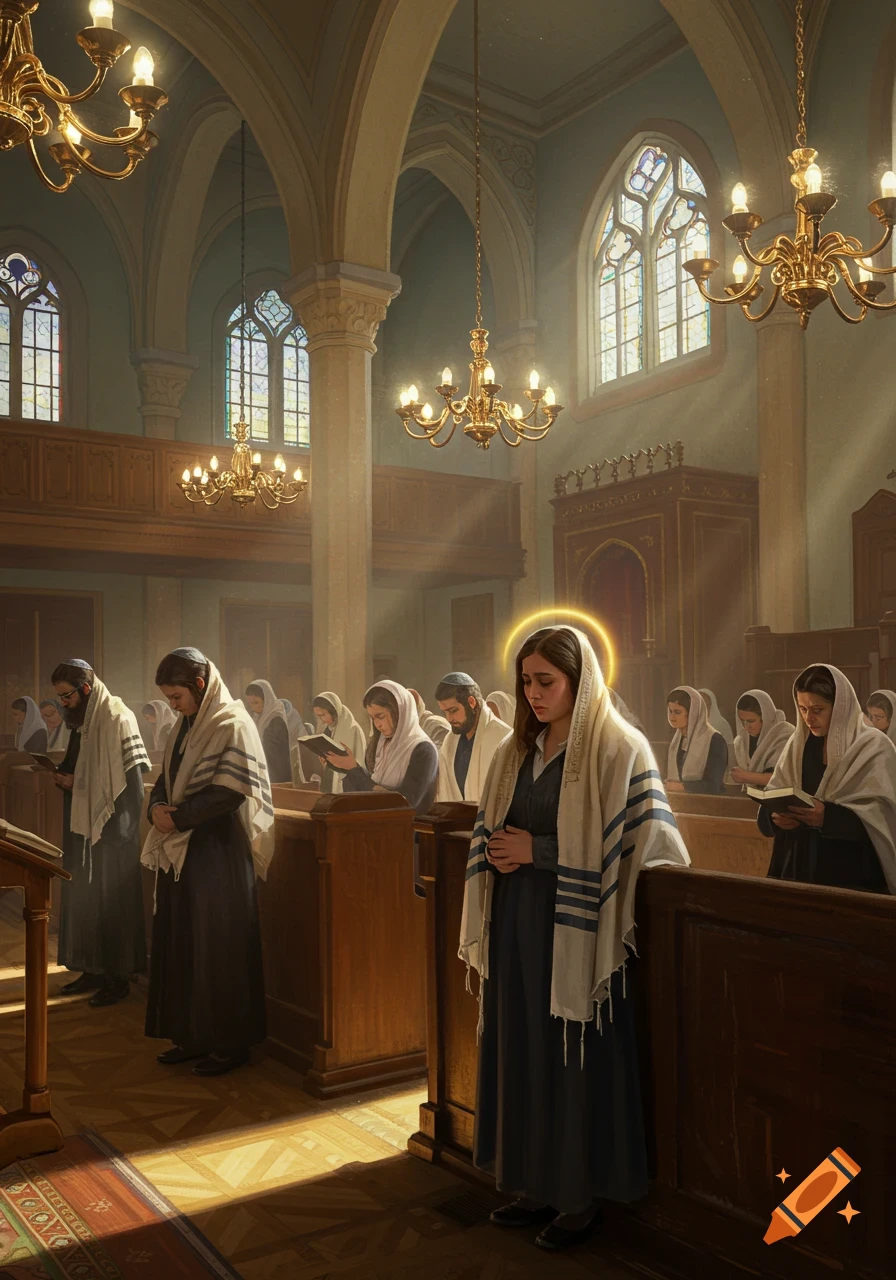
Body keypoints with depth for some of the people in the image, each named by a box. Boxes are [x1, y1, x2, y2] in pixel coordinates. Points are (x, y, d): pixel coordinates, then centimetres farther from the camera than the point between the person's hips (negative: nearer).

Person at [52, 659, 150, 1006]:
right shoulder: (81, 721, 12)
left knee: (111, 899, -2)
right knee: (82, 896, 10)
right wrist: (65, 778, 1)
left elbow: (131, 777, -18)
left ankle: (117, 976, 7)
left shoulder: (117, 718, -14)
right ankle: (92, 969, 20)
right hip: (82, 825, 8)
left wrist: (78, 783, -15)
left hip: (111, 828, -8)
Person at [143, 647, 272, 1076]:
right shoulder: (185, 726, 12)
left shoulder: (233, 725, -13)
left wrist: (177, 816, -15)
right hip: (179, 849, 8)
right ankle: (193, 1036, 23)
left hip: (219, 852, -8)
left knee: (218, 948, 0)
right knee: (181, 943, 11)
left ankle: (230, 1043, 12)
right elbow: (167, 779, 16)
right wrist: (157, 808, -5)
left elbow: (229, 792, -20)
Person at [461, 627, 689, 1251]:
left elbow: (647, 842, -17)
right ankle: (538, 1183, 27)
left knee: (577, 1058, 3)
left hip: (577, 931, -6)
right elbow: (488, 830, 19)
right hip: (517, 926, 6)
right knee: (523, 1053, 11)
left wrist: (537, 851, -15)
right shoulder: (516, 750, 10)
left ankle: (585, 1194, 21)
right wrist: (495, 852, -6)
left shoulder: (619, 749, -10)